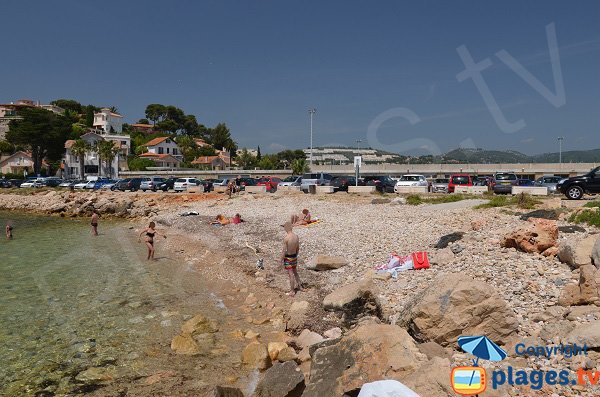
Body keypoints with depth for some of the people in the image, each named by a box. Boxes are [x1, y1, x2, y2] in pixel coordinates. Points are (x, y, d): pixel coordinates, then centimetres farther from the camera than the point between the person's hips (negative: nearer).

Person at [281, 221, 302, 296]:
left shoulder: (286, 238, -24)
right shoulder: (296, 236, -3)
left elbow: (284, 251, -21)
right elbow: (298, 248, 8)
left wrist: (281, 260, -10)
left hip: (288, 257, -7)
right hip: (294, 256, 7)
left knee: (290, 274, 2)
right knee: (295, 272, 25)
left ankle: (292, 291, 12)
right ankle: (299, 286, 37)